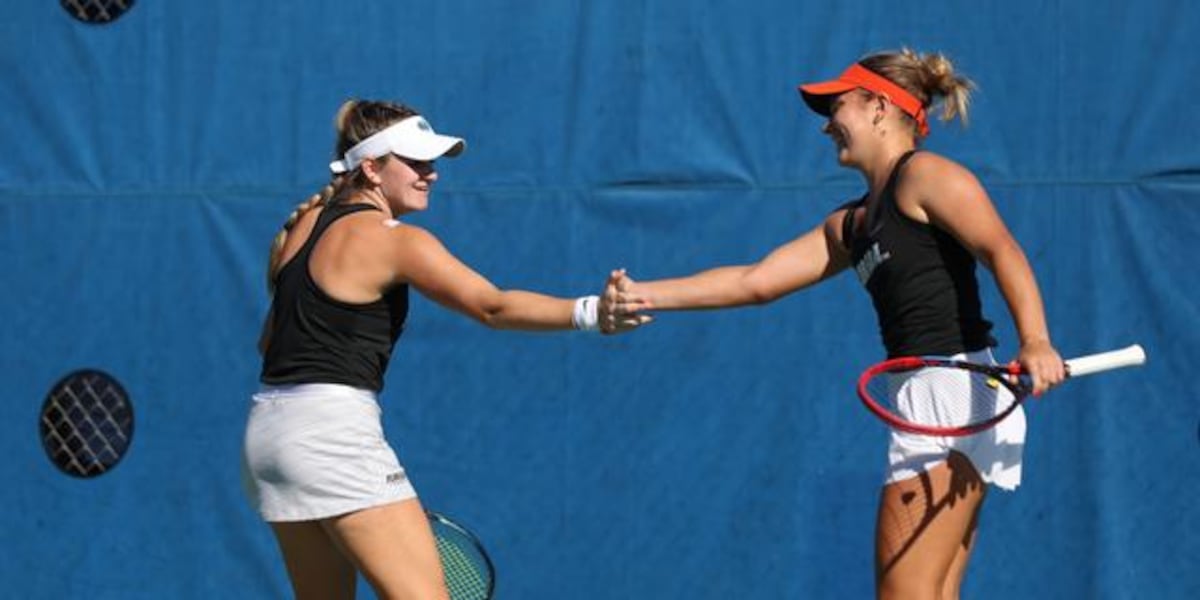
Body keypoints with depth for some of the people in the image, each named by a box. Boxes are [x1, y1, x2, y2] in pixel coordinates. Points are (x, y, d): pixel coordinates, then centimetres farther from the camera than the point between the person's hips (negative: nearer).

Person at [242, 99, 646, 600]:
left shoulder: (304, 224, 14)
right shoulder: (396, 241, -10)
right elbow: (494, 306, -20)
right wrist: (590, 312, -28)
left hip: (267, 426, 9)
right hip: (333, 432, -9)